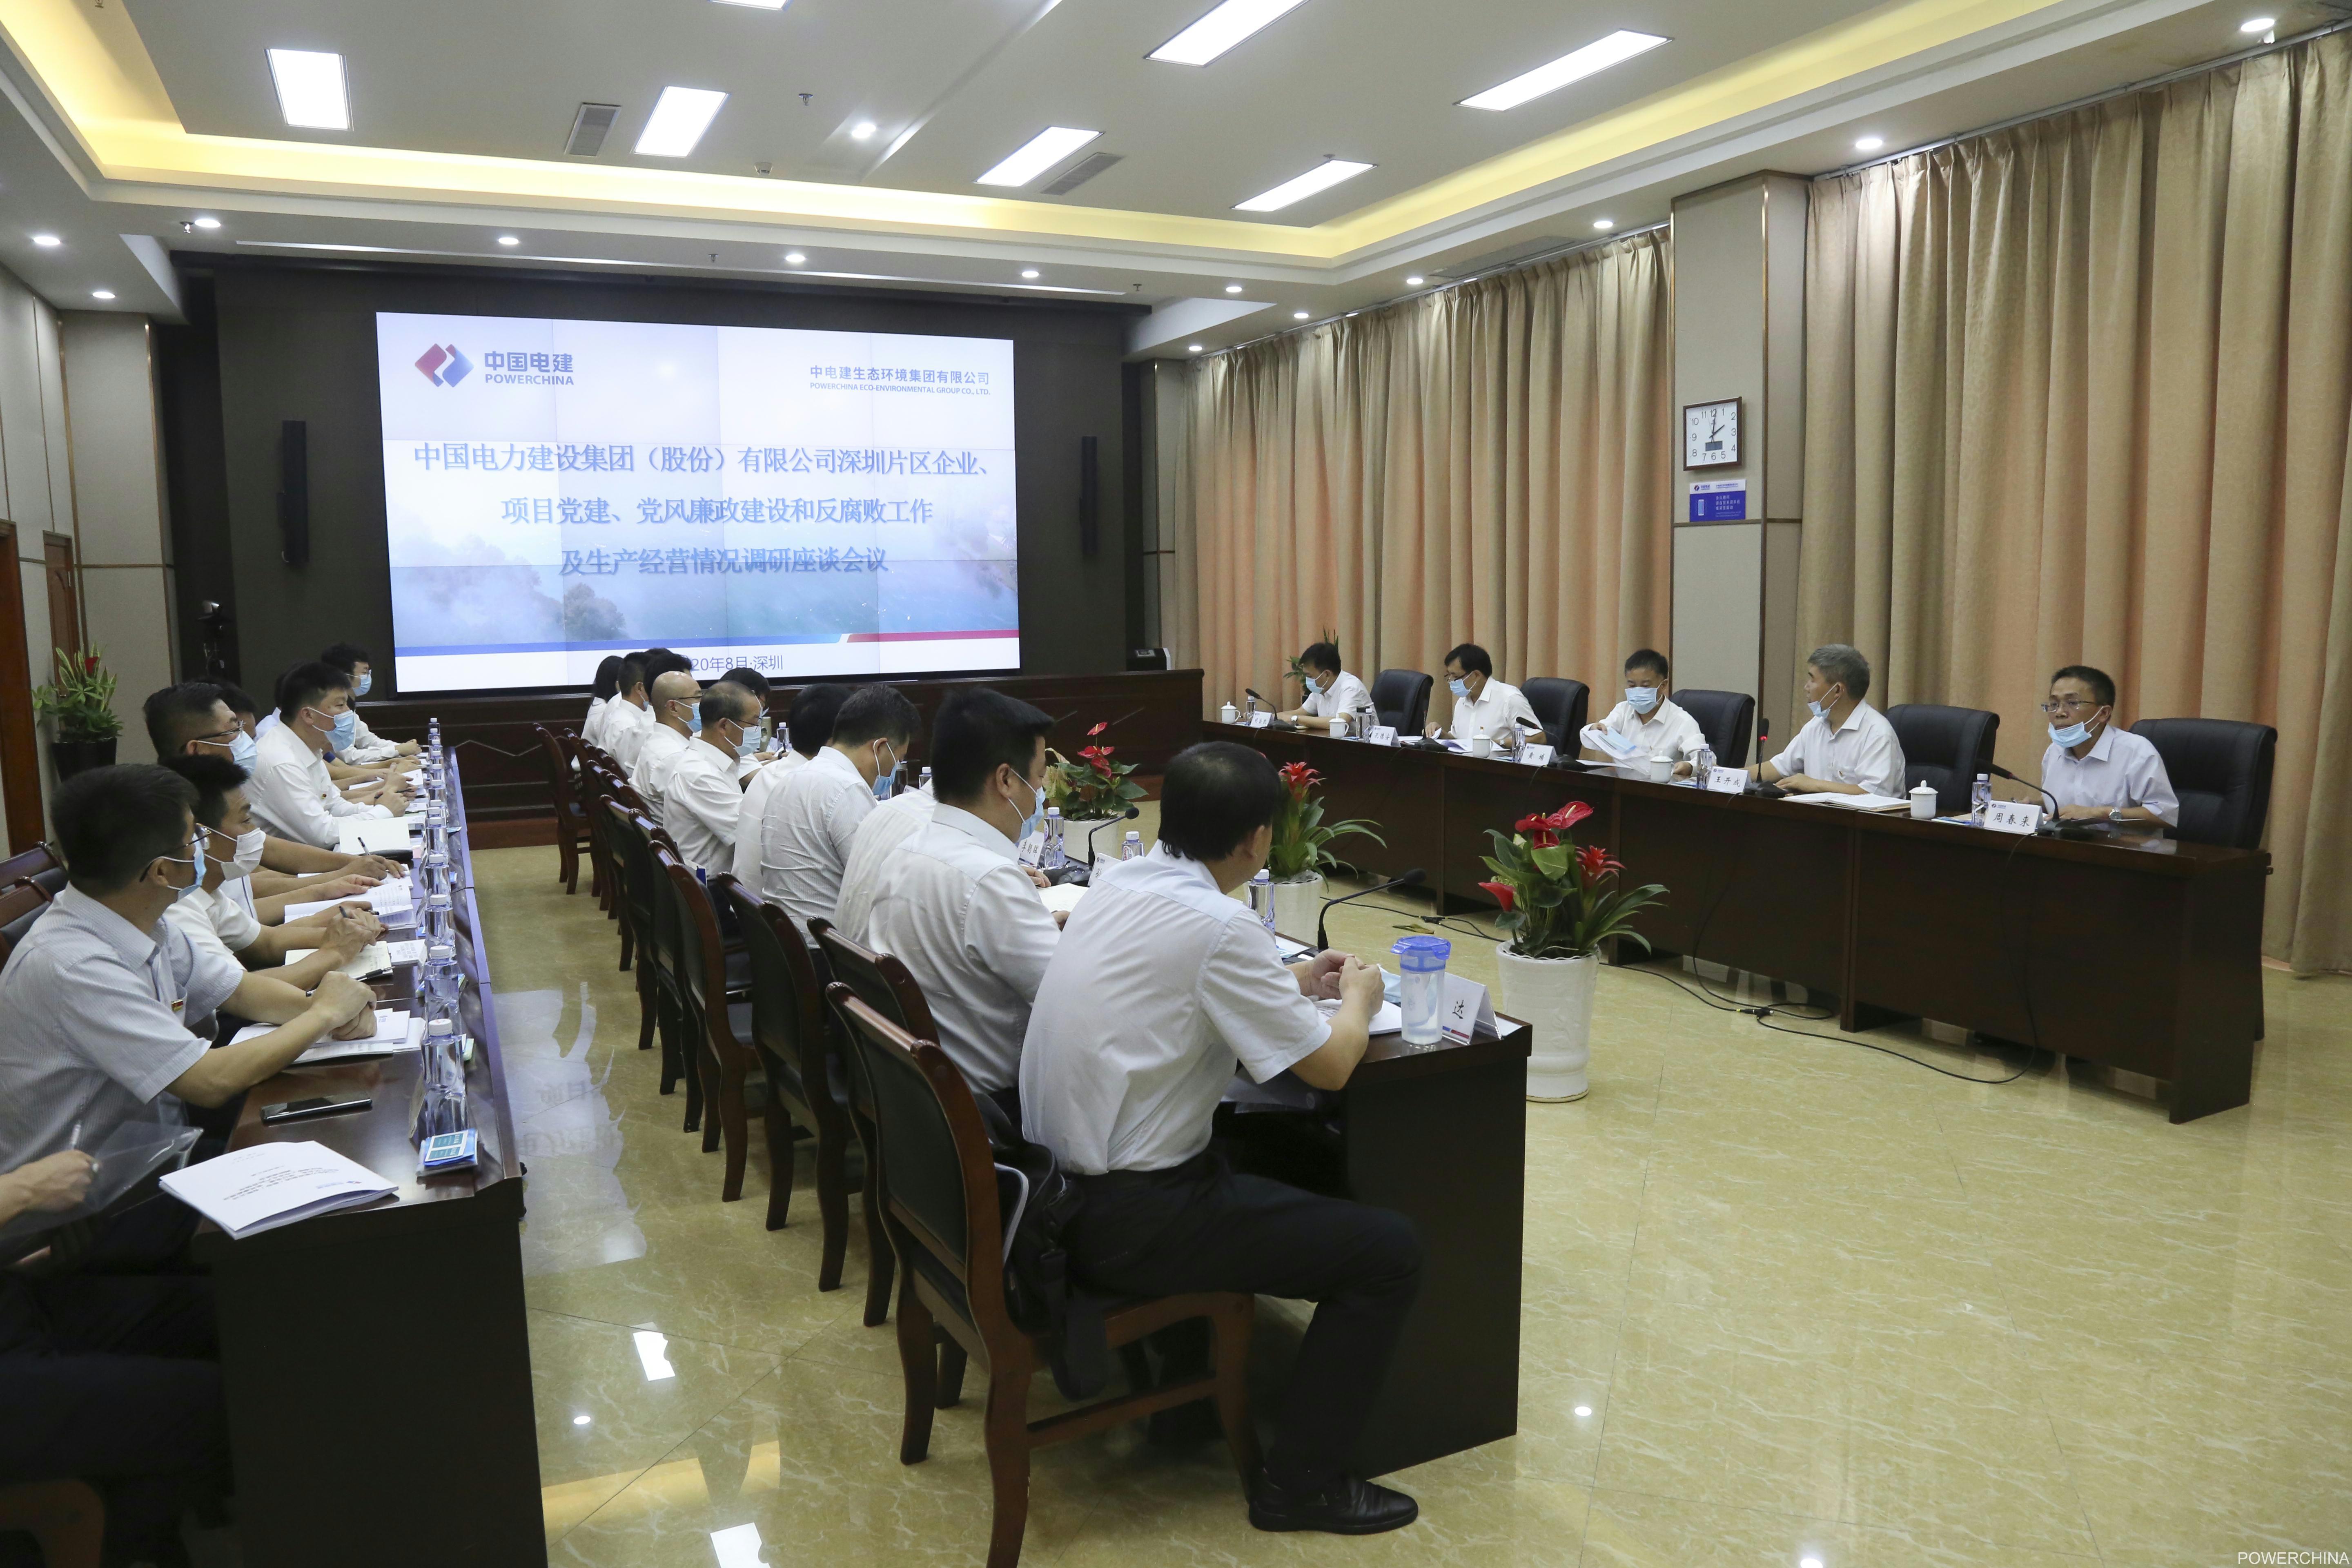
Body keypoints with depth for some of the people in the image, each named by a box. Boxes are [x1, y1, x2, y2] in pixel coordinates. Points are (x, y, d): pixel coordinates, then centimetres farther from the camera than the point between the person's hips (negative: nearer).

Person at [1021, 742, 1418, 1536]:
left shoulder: (1116, 883, 3)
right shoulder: (1218, 926, -21)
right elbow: (1329, 1065, -12)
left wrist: (1292, 981, 22)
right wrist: (1359, 1000, 9)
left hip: (1054, 1184, 9)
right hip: (1125, 1219, -9)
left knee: (1255, 1160, 33)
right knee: (1390, 1250, -2)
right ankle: (1302, 1483, 8)